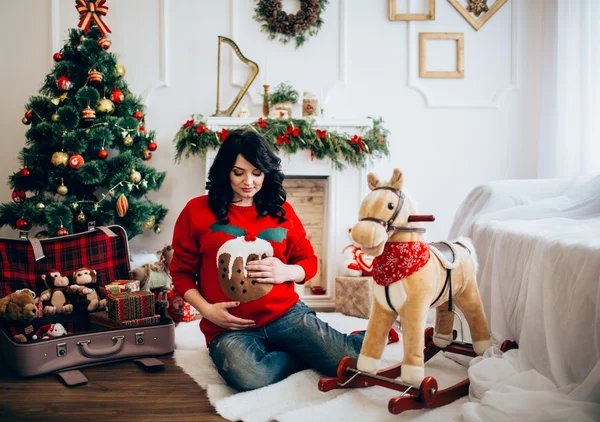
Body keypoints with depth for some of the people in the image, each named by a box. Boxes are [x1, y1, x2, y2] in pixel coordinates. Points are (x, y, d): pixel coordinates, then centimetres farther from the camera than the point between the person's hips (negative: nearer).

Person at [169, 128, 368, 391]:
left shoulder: (281, 210, 10)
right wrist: (207, 310, -9)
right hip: (229, 327, -1)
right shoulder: (197, 211, 3)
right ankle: (307, 353, -8)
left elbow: (309, 261, 15)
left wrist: (285, 272, -9)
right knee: (250, 378, -36)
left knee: (349, 361, -23)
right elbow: (181, 272, 8)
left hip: (287, 313, 1)